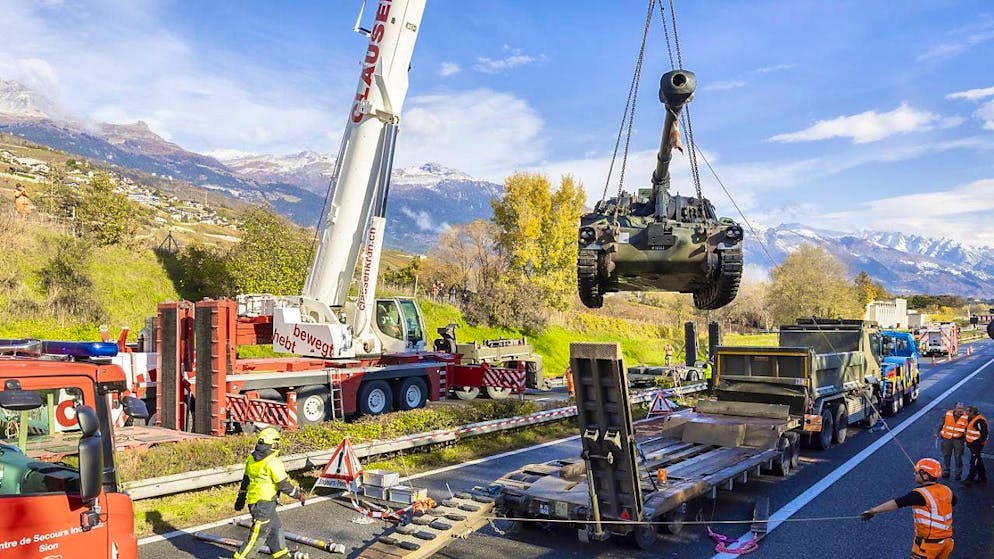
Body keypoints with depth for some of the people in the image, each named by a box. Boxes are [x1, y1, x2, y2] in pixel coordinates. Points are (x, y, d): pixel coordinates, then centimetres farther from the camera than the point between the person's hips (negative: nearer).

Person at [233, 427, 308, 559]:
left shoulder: (251, 458, 4)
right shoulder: (273, 461, -21)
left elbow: (245, 480, 15)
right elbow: (284, 485, -17)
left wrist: (241, 498, 25)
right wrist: (298, 494, -4)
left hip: (253, 501, 9)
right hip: (264, 503, -9)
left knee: (276, 527, 19)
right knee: (256, 533, 1)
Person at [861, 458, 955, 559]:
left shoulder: (921, 494, -23)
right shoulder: (947, 491, -1)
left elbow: (896, 503, -30)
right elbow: (953, 502, 22)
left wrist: (873, 511, -33)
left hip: (929, 543, -7)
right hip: (946, 540, 7)